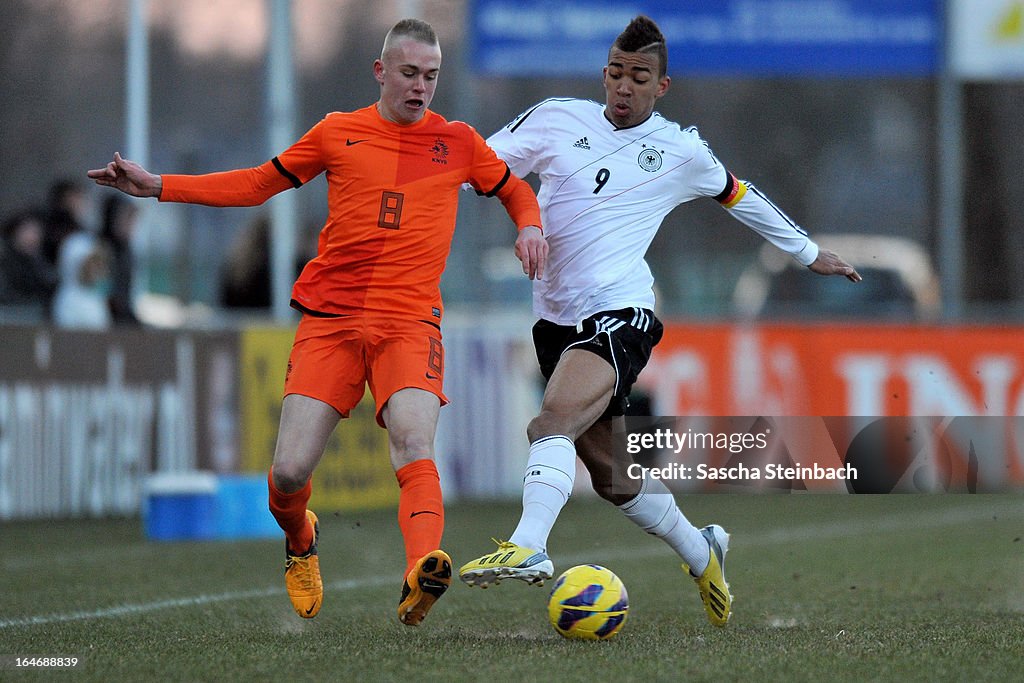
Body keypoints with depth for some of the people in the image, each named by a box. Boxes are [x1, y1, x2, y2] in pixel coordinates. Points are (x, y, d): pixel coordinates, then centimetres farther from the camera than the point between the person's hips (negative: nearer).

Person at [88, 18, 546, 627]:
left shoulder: (458, 142, 11)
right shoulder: (338, 133, 10)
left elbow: (515, 189, 26)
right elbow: (259, 183, 19)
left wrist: (531, 228, 3)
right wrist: (157, 186, 14)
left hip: (411, 321, -1)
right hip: (330, 318, 1)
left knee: (414, 445, -28)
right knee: (290, 472, -8)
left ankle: (421, 571, -45)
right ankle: (300, 542, 26)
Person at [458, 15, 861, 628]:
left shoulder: (681, 152, 7)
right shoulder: (555, 119, 8)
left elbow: (740, 197, 24)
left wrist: (810, 253, 34)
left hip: (620, 312, -4)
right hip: (556, 317, 4)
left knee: (556, 419, -31)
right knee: (608, 470, 12)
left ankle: (528, 548, -45)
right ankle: (701, 552, 34)